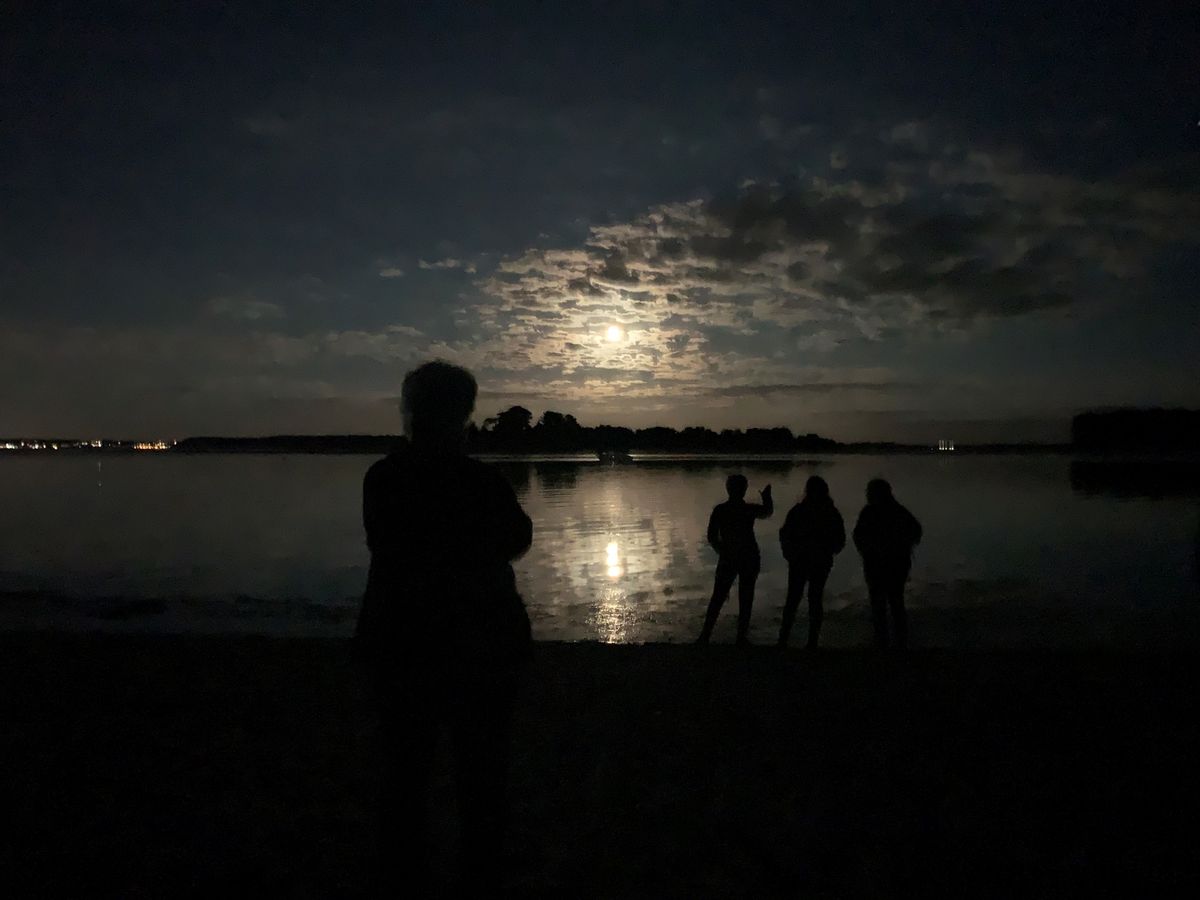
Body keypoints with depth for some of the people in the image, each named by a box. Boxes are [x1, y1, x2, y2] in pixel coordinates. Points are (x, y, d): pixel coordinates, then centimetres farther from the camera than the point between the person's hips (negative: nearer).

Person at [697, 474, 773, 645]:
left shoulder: (719, 510, -9)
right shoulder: (750, 509, -9)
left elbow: (712, 537, -7)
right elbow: (768, 511, 14)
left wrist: (722, 551, 10)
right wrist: (766, 496, 31)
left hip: (727, 559, 1)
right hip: (750, 559, -1)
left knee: (717, 598, 10)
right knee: (745, 598, 10)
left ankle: (705, 635, 9)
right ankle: (741, 637, 15)